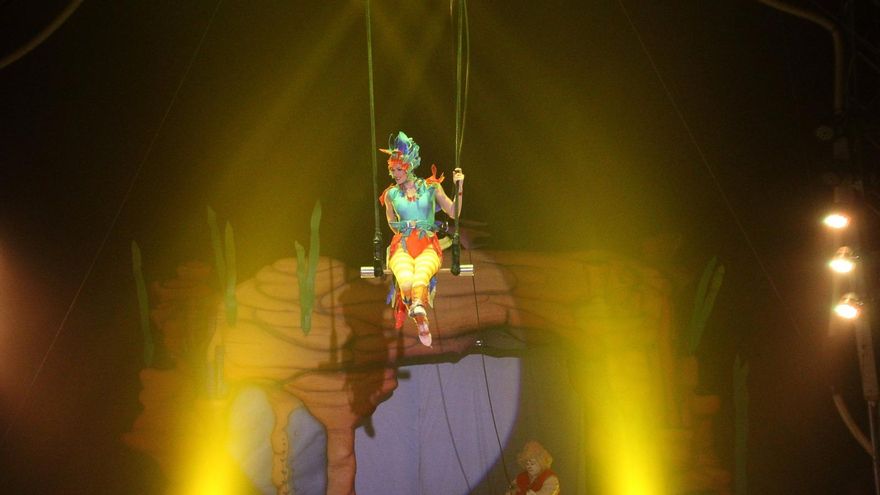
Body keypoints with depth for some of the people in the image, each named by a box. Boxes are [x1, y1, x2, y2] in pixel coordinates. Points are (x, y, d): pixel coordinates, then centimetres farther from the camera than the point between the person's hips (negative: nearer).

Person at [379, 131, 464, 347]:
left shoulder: (431, 187, 10)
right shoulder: (391, 194, 13)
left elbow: (454, 213, 10)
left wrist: (459, 188, 0)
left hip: (428, 246, 0)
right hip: (402, 246, 1)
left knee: (420, 279, -39)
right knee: (406, 281, -35)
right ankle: (421, 321, -20)